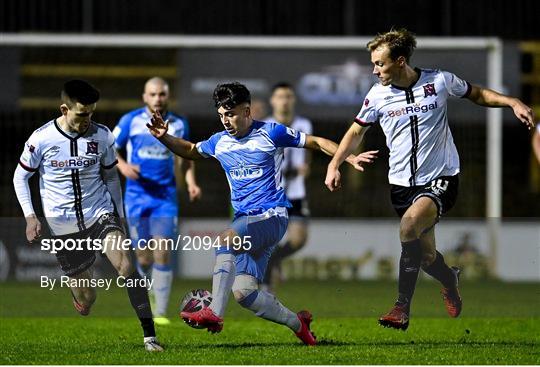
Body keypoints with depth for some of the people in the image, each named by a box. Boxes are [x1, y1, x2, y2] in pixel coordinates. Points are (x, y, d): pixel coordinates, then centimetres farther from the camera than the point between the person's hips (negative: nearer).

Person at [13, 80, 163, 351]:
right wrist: (30, 216, -8)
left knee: (126, 268, -24)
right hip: (63, 226, -1)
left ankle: (149, 335, -23)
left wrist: (119, 215, 14)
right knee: (86, 301, 2)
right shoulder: (41, 139, -10)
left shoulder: (101, 136, -3)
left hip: (101, 214, 1)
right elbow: (20, 177, 2)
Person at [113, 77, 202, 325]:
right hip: (137, 196, 0)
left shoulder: (178, 125, 4)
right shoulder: (130, 121, -1)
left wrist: (191, 183, -1)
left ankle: (160, 312, -8)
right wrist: (123, 165, -14)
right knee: (144, 257, 0)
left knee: (162, 253, -12)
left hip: (166, 196, 0)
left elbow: (185, 159, 16)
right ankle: (149, 292, 31)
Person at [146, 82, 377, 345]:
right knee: (243, 291, -8)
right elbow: (189, 150, 31)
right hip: (244, 222, 6)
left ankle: (214, 313, -41)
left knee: (227, 238, -35)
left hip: (272, 216, -6)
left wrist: (350, 158, -7)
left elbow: (316, 143, 4)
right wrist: (163, 138, 12)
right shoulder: (219, 142, 12)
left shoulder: (270, 133, -3)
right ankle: (297, 323, 15)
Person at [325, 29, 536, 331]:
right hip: (402, 183, 4)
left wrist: (513, 102, -3)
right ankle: (450, 280, 46)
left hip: (441, 179, -4)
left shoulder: (440, 81, -7)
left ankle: (402, 309, -27)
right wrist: (334, 165, 4)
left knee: (410, 225, -31)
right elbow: (357, 131, 15)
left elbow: (478, 94, 11)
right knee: (426, 256, 8)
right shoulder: (378, 95, -1)